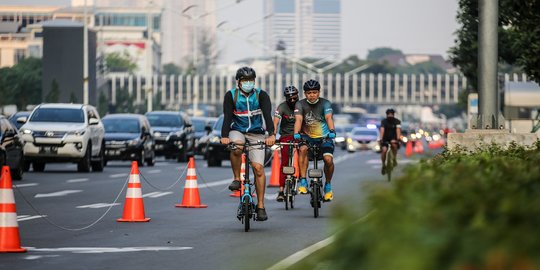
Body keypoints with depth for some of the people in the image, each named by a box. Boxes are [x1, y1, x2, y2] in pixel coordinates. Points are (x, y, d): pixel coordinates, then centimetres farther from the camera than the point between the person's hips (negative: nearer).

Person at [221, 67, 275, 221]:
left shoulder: (261, 95, -8)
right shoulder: (231, 95, -8)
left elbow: (267, 115, -21)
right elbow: (227, 116, -19)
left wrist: (271, 134, -38)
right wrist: (224, 136, -36)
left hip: (256, 133, 0)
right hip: (237, 131, 0)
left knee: (258, 167, -13)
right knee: (236, 147, -37)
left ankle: (260, 206, -7)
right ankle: (236, 179, -15)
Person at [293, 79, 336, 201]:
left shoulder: (325, 103, -9)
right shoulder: (300, 104, -7)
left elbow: (329, 118, -25)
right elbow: (298, 119, -21)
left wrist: (332, 131, -44)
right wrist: (296, 133, -41)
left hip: (324, 137, 0)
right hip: (308, 137, 0)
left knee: (328, 159, -22)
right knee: (303, 149, -32)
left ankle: (328, 185, 4)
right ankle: (303, 182, -29)